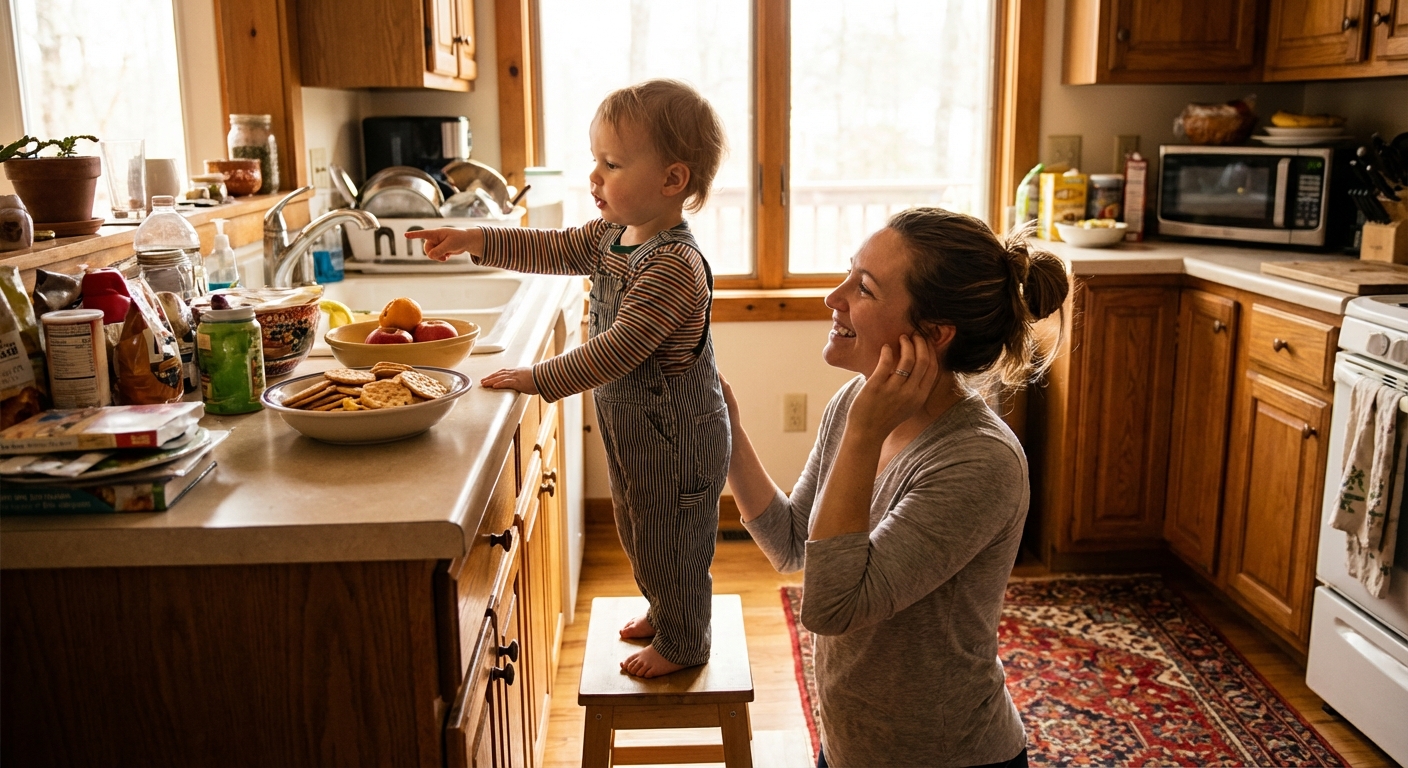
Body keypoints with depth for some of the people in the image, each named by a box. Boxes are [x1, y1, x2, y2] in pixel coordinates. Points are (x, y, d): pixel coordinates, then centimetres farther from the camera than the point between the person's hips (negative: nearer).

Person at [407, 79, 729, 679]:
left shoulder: (673, 266, -30)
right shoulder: (611, 234, 0)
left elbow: (620, 348, -33)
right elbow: (556, 250, 13)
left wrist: (541, 380, -29)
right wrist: (477, 242, 3)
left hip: (675, 438, -9)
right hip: (631, 427, 9)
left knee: (671, 541, 9)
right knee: (639, 532, 25)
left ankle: (682, 642, 31)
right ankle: (661, 611, 48)